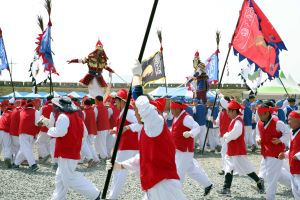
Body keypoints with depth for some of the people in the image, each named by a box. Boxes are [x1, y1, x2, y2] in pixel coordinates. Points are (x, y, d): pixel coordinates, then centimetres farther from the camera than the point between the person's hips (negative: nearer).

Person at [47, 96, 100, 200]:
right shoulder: (77, 116, 12)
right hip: (75, 151, 10)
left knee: (69, 178, -6)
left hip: (66, 153, -10)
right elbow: (85, 133, 16)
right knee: (60, 177, 18)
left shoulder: (63, 117, -15)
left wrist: (50, 130, -8)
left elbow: (60, 132, -27)